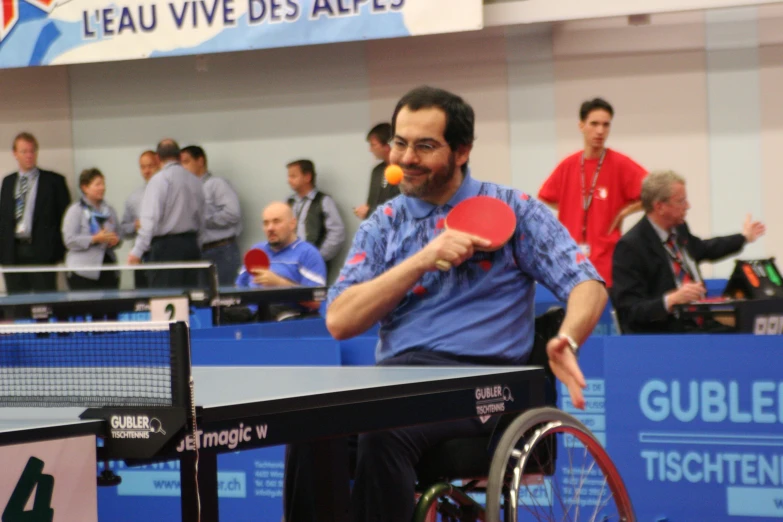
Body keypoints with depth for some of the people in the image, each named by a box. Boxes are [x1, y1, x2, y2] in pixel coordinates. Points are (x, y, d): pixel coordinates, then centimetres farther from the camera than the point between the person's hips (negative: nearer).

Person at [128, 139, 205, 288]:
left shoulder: (159, 179, -8)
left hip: (166, 247, -6)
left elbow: (151, 218, -16)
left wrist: (137, 251, -17)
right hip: (191, 245, 6)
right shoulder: (194, 181, 12)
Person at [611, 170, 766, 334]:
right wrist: (671, 300, -29)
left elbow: (702, 249, 35)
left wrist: (744, 238, 47)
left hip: (701, 325, 9)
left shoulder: (679, 229, 10)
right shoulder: (631, 246, -13)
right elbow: (629, 309, -16)